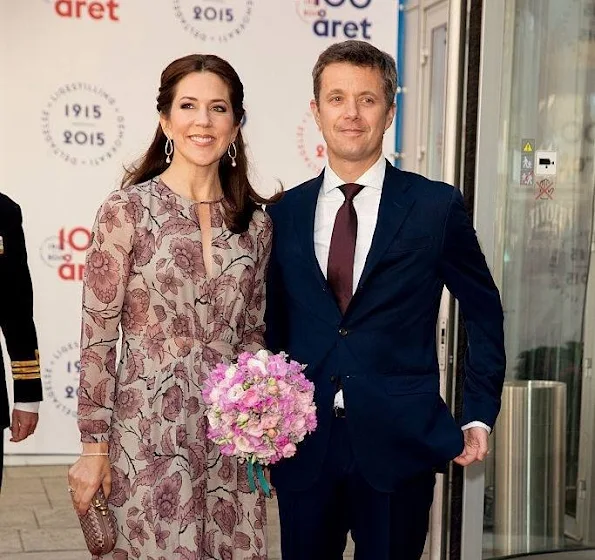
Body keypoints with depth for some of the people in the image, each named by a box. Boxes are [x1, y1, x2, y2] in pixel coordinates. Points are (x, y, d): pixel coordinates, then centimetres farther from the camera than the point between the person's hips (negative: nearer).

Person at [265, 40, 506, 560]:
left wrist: (479, 416, 2)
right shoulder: (285, 214, 5)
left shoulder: (437, 207, -2)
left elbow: (483, 311, 7)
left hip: (400, 444, -2)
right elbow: (274, 324, 13)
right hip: (303, 447, 2)